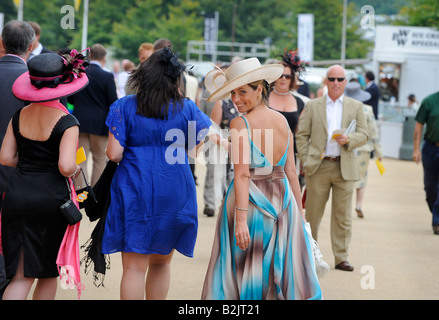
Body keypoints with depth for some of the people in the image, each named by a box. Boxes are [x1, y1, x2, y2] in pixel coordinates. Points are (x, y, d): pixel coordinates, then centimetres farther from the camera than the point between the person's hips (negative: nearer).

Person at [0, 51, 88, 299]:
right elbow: (66, 166, -21)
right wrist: (75, 170, 1)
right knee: (49, 272, 15)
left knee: (21, 276, 5)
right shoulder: (67, 122, -12)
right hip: (52, 198, -4)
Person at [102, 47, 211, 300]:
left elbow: (114, 154, -9)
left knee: (134, 267, -2)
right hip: (174, 194, 2)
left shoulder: (124, 107, -3)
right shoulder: (186, 108, 0)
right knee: (162, 262, 17)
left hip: (135, 192, -2)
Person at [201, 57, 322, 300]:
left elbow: (243, 173, -21)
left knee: (244, 272, 4)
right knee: (286, 272, 10)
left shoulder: (240, 124, -12)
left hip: (250, 202, -5)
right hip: (283, 201, 5)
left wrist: (240, 218, -25)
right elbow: (291, 172, 7)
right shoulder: (283, 122, 5)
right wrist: (299, 213, 13)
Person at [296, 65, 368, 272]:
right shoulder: (312, 106, 8)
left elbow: (363, 135, 7)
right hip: (318, 167, -1)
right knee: (313, 213, 4)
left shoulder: (356, 107, 11)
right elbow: (302, 135, 6)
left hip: (345, 167, 1)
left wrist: (349, 139, -14)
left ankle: (341, 258, 8)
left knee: (342, 215, 2)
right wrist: (305, 161, -3)